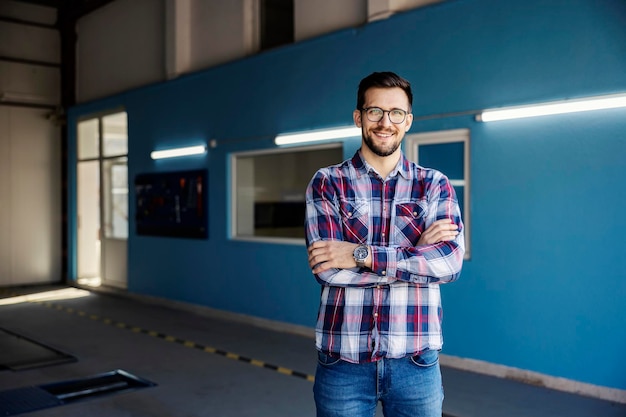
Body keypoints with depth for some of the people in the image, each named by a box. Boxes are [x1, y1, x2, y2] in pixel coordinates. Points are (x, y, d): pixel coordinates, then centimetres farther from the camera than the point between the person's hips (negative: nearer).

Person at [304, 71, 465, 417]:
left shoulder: (435, 185, 3)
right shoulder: (327, 184, -1)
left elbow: (450, 261, -13)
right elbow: (327, 268, -13)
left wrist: (361, 254, -18)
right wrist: (417, 252, -13)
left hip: (415, 361, 1)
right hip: (343, 360, 0)